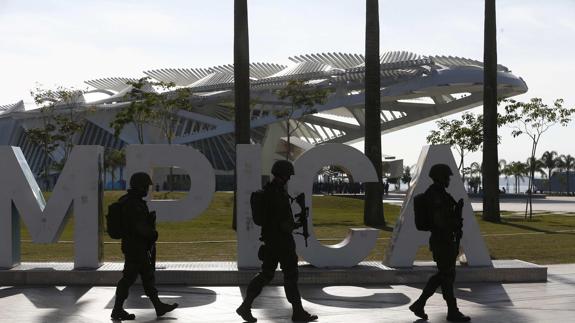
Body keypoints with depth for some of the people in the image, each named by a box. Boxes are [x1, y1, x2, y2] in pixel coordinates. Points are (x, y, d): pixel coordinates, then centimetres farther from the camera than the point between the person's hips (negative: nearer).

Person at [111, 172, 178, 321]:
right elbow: (141, 227, -25)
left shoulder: (126, 200, 11)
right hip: (136, 248, -10)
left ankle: (158, 306, 21)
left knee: (148, 276, 14)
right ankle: (117, 311, 7)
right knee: (129, 278, -2)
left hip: (139, 247, 10)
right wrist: (154, 234, -8)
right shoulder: (134, 204, -22)